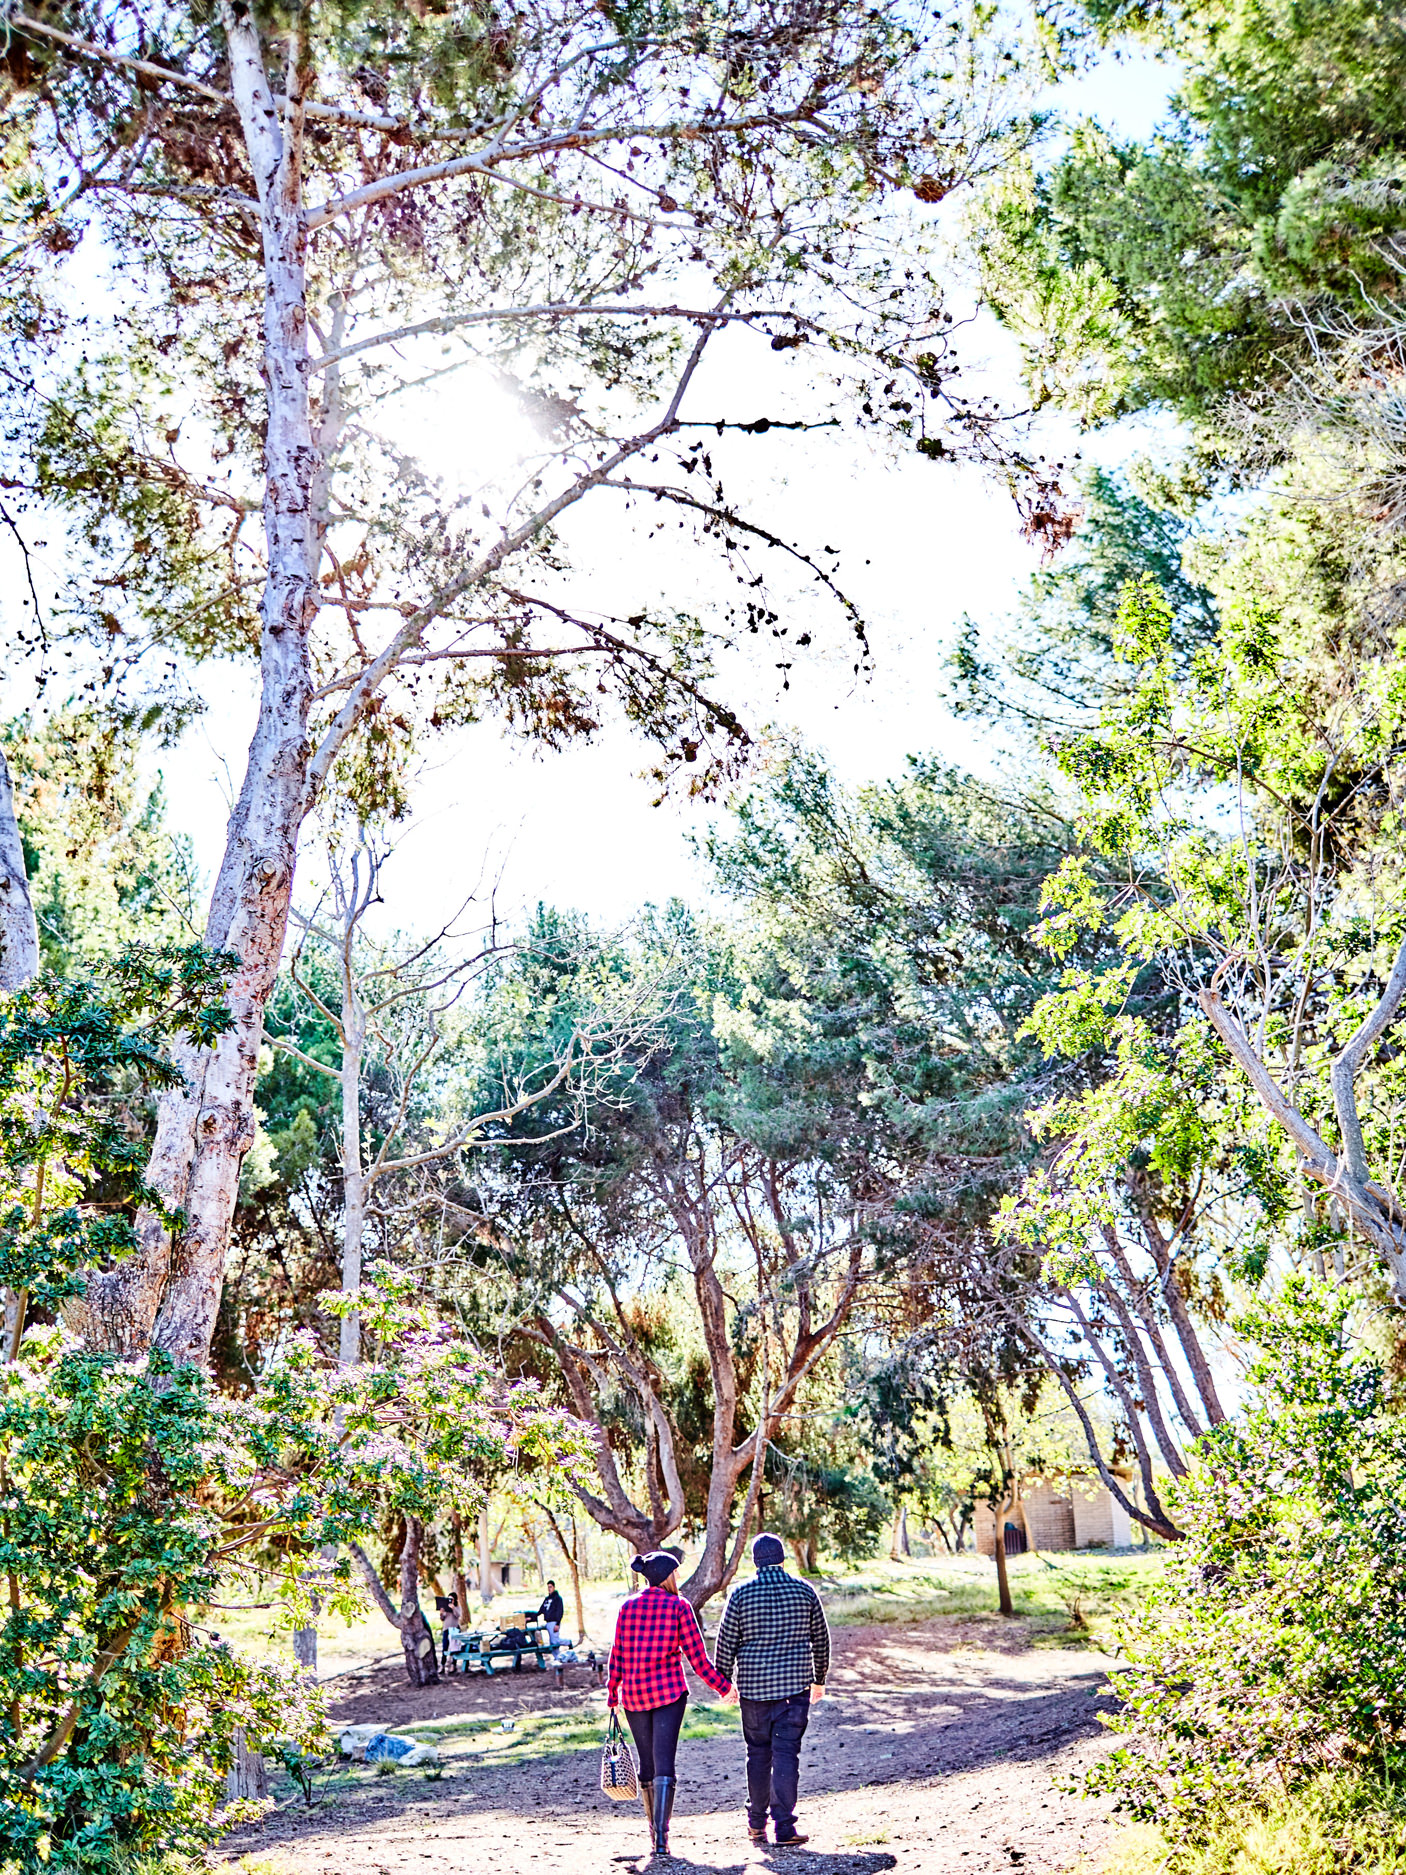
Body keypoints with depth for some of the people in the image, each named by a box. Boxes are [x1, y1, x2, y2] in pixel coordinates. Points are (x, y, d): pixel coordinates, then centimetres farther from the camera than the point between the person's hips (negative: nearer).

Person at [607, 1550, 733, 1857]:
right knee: (664, 1763, -3)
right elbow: (697, 1656, -4)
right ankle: (661, 1835, -12)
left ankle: (654, 1829, 25)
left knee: (647, 1763, 15)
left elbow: (617, 1656, 6)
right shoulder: (679, 1606, -5)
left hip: (634, 1695, 4)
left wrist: (612, 1693, 17)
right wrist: (723, 1686, 6)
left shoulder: (628, 1607, 4)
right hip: (669, 1692, -3)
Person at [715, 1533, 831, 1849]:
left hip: (753, 1686, 0)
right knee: (786, 1754, 0)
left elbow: (726, 1643, -2)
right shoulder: (804, 1591, 0)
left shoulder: (741, 1594, -4)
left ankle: (757, 1822, 25)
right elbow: (821, 1639, 8)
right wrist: (819, 1680, 19)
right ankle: (784, 1827, -5)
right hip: (794, 1686, 0)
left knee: (758, 1753, 15)